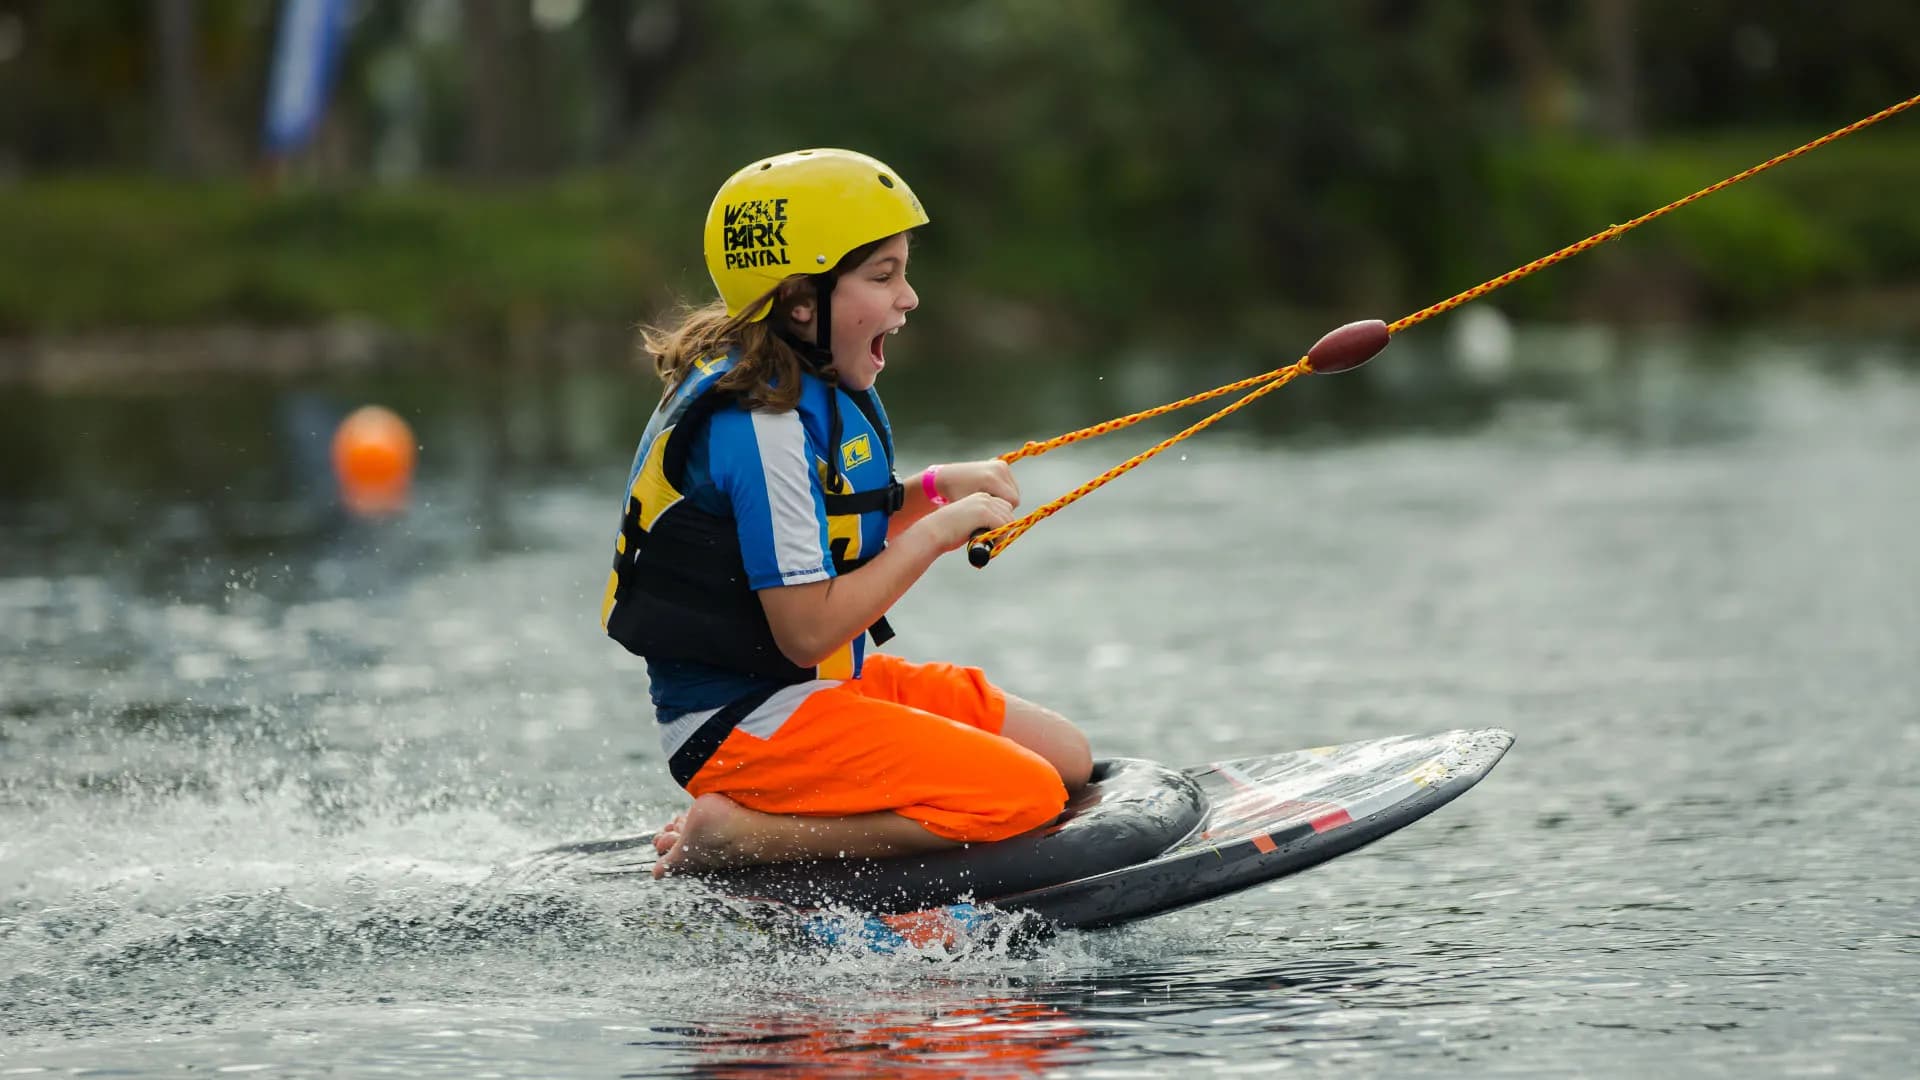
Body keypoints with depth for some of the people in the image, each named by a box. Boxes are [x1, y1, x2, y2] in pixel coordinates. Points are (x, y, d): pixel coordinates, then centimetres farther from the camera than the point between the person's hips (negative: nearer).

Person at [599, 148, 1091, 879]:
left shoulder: (812, 386, 7)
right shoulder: (761, 425, -22)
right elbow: (805, 631, -24)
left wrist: (934, 490, 6)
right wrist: (937, 531, -15)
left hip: (829, 684, 10)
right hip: (747, 723, -10)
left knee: (1067, 756, 13)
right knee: (1027, 799, -20)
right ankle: (727, 838, -14)